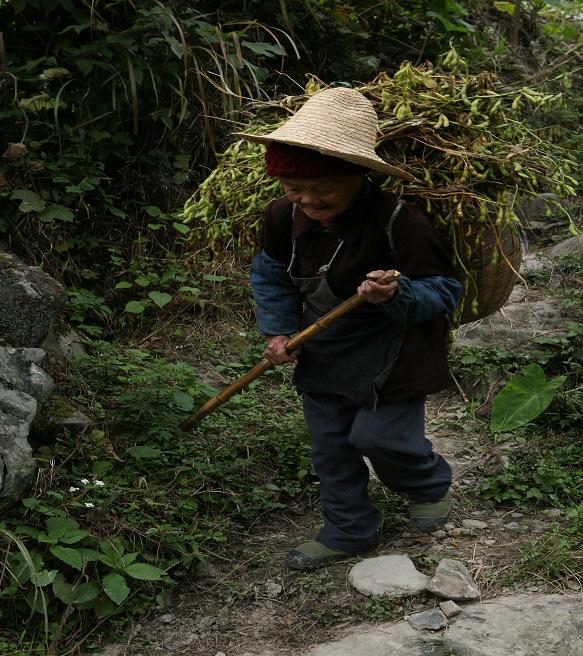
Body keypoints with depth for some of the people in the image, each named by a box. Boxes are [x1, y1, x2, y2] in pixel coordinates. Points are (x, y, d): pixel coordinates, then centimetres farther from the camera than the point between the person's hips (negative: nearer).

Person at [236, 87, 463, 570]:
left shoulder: (399, 222, -30)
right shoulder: (283, 217, -13)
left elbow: (443, 291, -21)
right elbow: (270, 275, 8)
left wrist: (396, 296, -40)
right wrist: (277, 330, -3)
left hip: (390, 353, -6)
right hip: (323, 352, 6)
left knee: (379, 436, -6)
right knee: (330, 445, 13)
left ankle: (430, 484, 29)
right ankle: (349, 532, 34)